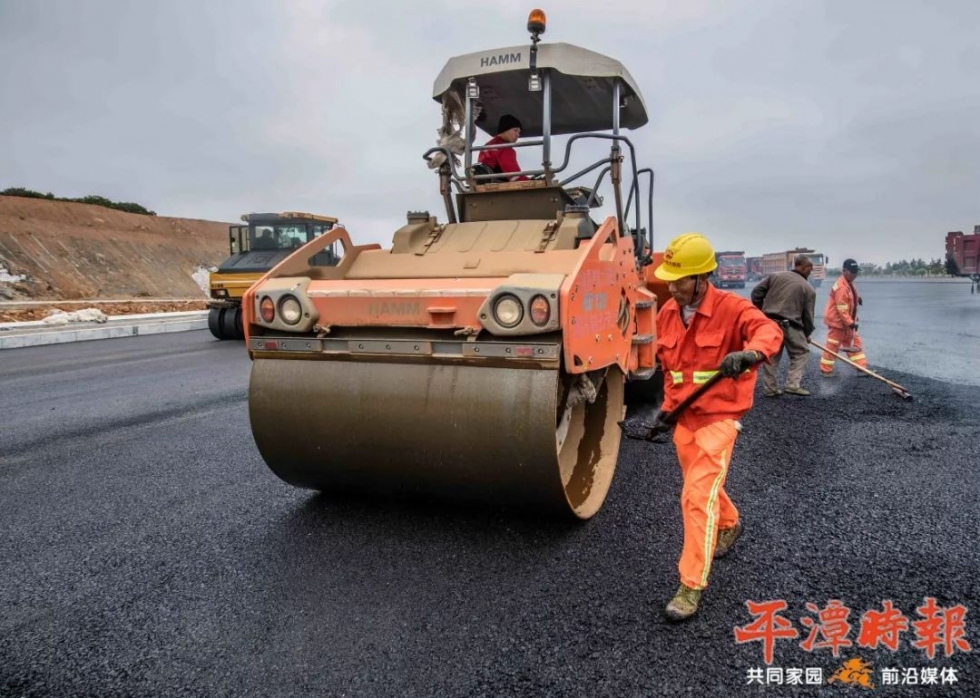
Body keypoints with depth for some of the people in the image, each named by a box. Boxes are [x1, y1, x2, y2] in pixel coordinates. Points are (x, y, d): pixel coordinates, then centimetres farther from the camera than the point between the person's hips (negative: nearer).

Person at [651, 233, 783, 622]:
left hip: (719, 417, -6)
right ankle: (730, 525, 55)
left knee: (699, 496, -13)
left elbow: (769, 330, -33)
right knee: (703, 485, 23)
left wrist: (750, 352, -54)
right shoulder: (667, 313, 2)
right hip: (683, 416, 7)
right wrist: (668, 406, 11)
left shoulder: (731, 308, -16)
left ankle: (691, 585, -5)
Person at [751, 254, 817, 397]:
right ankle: (793, 384, 2)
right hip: (788, 325, -4)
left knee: (771, 354, 13)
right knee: (801, 351, 13)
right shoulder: (808, 288, 4)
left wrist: (760, 311, 19)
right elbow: (808, 316, 6)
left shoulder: (775, 275, 10)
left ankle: (770, 388, 16)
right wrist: (806, 335, 20)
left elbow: (756, 292, 7)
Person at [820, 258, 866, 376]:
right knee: (832, 346, -1)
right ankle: (826, 370, 12)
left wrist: (856, 298, 7)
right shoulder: (841, 287, -25)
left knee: (855, 343, 12)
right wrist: (850, 323, -25)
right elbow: (841, 309, -26)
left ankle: (862, 368, 17)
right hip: (837, 321, -10)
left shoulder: (848, 283, 8)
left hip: (846, 322, 10)